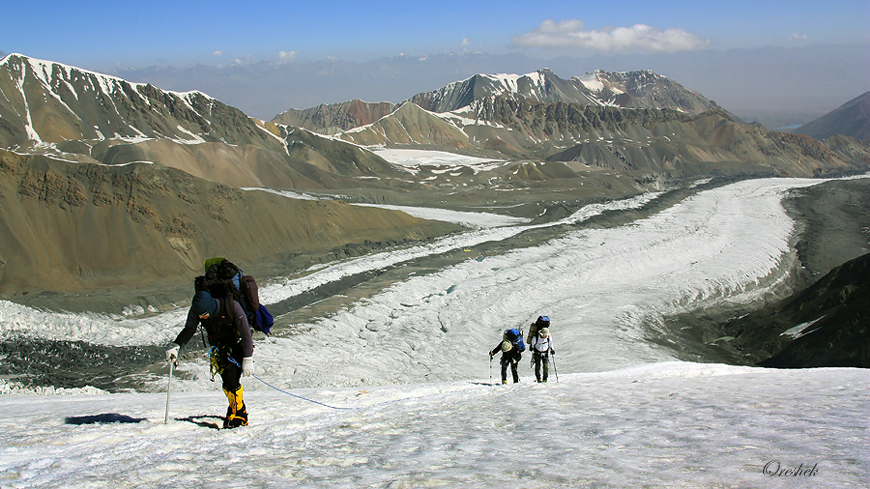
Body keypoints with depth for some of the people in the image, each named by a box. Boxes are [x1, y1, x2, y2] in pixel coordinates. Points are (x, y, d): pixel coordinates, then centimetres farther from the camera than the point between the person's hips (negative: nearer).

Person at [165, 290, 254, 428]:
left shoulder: (232, 307, -31)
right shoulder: (196, 310, -18)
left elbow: (245, 334, -22)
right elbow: (189, 330, 0)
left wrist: (248, 360, -21)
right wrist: (176, 346, -17)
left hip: (238, 346, -5)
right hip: (220, 348, 5)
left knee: (231, 380, -20)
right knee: (226, 382, -9)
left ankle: (237, 416, -12)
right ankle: (241, 411, 5)